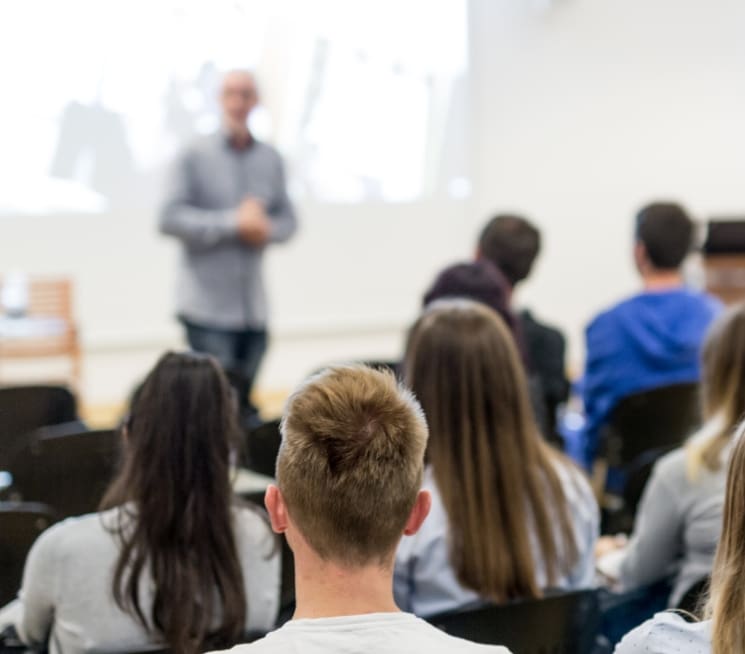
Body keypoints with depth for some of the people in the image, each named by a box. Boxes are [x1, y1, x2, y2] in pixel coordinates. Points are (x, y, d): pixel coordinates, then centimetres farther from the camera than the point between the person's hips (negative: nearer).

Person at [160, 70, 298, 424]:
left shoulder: (270, 159, 10)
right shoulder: (196, 155, -4)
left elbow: (287, 219, 15)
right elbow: (170, 218, -10)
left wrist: (266, 229, -8)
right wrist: (233, 223, -16)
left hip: (253, 309, 4)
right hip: (207, 305, -4)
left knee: (244, 403, 9)